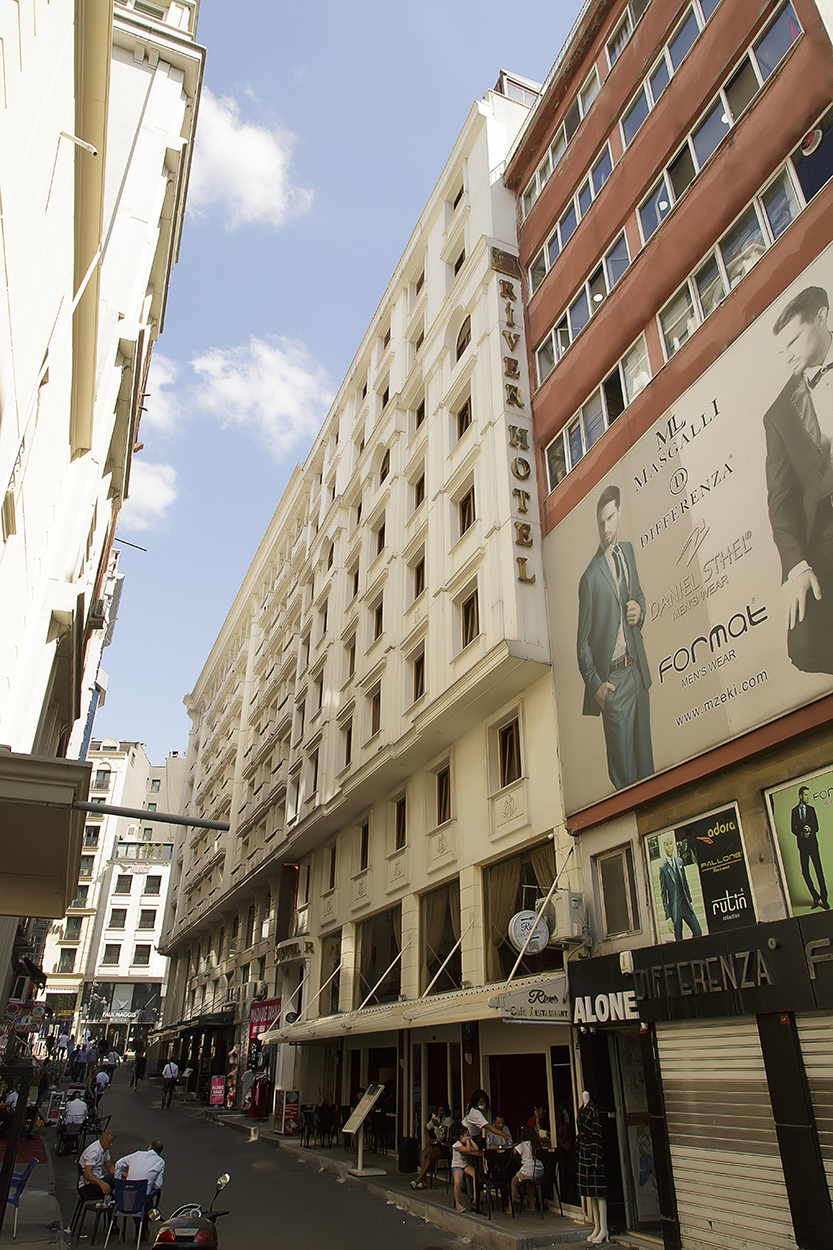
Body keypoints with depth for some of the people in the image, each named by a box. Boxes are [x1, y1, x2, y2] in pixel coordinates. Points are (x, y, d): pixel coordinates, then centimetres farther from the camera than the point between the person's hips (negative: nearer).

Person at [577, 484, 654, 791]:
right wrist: (595, 685, -15)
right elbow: (583, 641, -8)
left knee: (646, 762, 17)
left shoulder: (628, 551, 8)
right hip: (613, 682, -6)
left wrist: (640, 610, 0)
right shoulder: (590, 577, -13)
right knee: (624, 774, 4)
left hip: (638, 671, 7)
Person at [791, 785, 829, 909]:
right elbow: (793, 829, 5)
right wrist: (802, 834, -12)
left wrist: (809, 829, -15)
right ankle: (816, 898, 10)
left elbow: (816, 827, 5)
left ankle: (824, 899, 1)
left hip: (812, 843, 0)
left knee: (819, 870, -4)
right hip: (802, 844, 1)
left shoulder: (811, 809, 9)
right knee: (805, 872, 0)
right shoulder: (794, 811, 8)